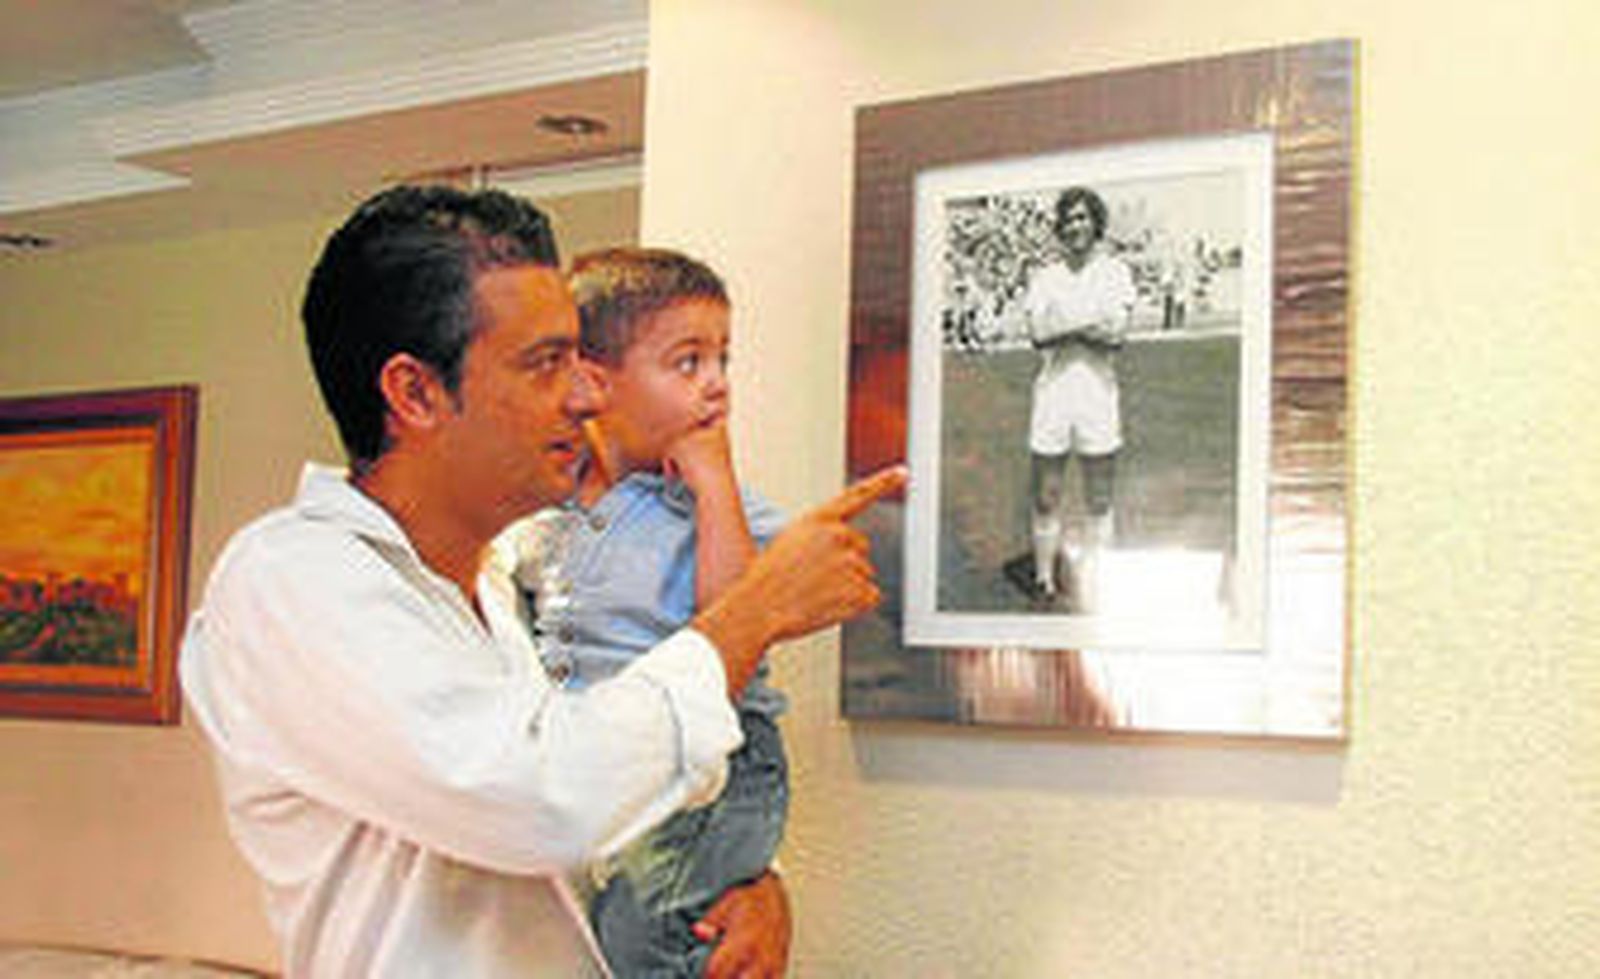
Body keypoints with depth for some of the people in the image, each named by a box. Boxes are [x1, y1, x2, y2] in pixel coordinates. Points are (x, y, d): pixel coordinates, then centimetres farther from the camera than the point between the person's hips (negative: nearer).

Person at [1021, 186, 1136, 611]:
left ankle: (1092, 590, 9)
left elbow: (1116, 332, -7)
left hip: (1098, 387, -1)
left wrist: (1064, 321, -6)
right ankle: (1044, 581, 14)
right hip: (1052, 386, 1)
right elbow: (1038, 330, -6)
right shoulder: (1044, 276, 11)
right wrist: (1094, 320, -9)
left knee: (1100, 503, 2)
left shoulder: (1114, 270, 8)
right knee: (1046, 498, 3)